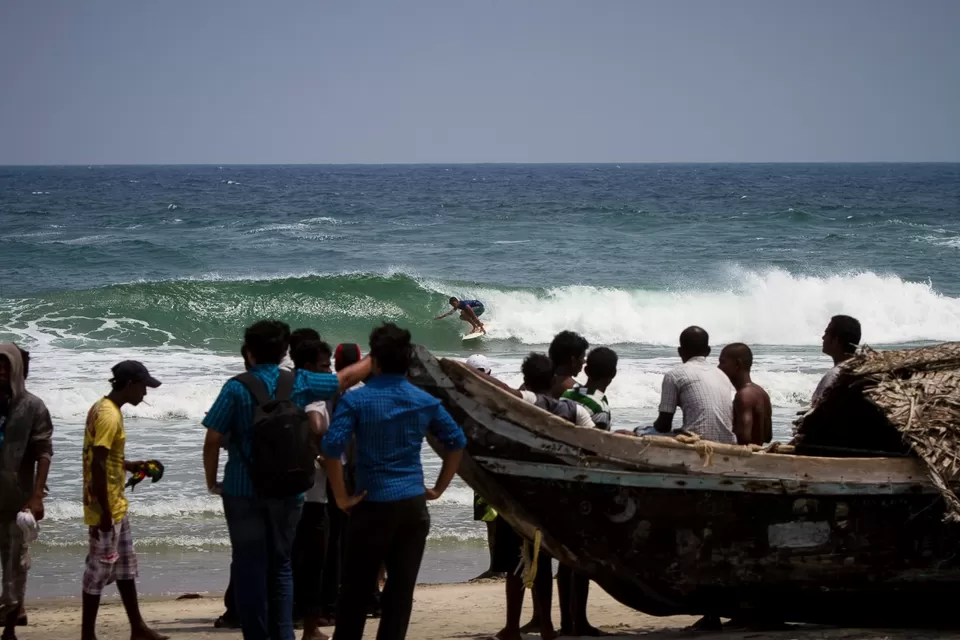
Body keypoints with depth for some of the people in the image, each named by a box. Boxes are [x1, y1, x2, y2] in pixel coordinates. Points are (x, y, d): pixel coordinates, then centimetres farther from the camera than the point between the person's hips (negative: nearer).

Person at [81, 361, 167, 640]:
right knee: (100, 568, -3)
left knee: (125, 564, 15)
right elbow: (97, 466, -25)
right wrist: (104, 512, -23)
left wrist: (130, 465, 12)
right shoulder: (109, 416, -21)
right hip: (106, 508, -10)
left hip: (115, 505, 10)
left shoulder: (104, 407, 10)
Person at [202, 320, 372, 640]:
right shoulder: (299, 383, 0)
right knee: (281, 566, 14)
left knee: (249, 567, 2)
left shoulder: (237, 388, -8)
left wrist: (212, 482, 4)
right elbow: (346, 379, 15)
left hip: (244, 492, -3)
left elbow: (212, 441, -10)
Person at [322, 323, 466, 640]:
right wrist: (438, 488, 15)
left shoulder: (356, 400, -7)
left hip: (374, 505, -3)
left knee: (355, 590, 7)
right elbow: (457, 442, 10)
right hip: (414, 506, 3)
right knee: (401, 591, 5)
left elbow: (332, 448, -17)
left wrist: (341, 497, -8)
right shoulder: (425, 401, 5)